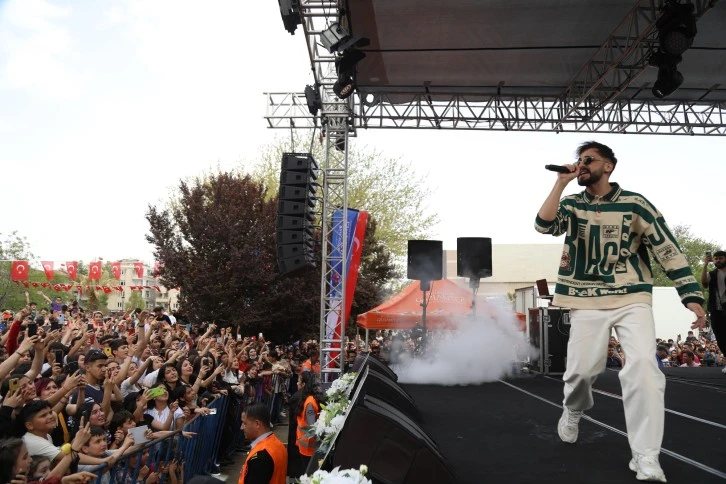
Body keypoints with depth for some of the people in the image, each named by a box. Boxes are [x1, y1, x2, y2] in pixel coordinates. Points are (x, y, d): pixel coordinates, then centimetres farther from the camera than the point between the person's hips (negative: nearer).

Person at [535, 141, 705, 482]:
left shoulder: (635, 204, 0)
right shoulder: (571, 205, 6)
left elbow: (668, 250, -1)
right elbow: (544, 226, -14)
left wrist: (691, 296, -8)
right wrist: (561, 182, -13)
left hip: (632, 299, -1)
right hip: (587, 301, 2)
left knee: (643, 366, -17)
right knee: (581, 369, 1)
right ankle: (573, 412, 36)